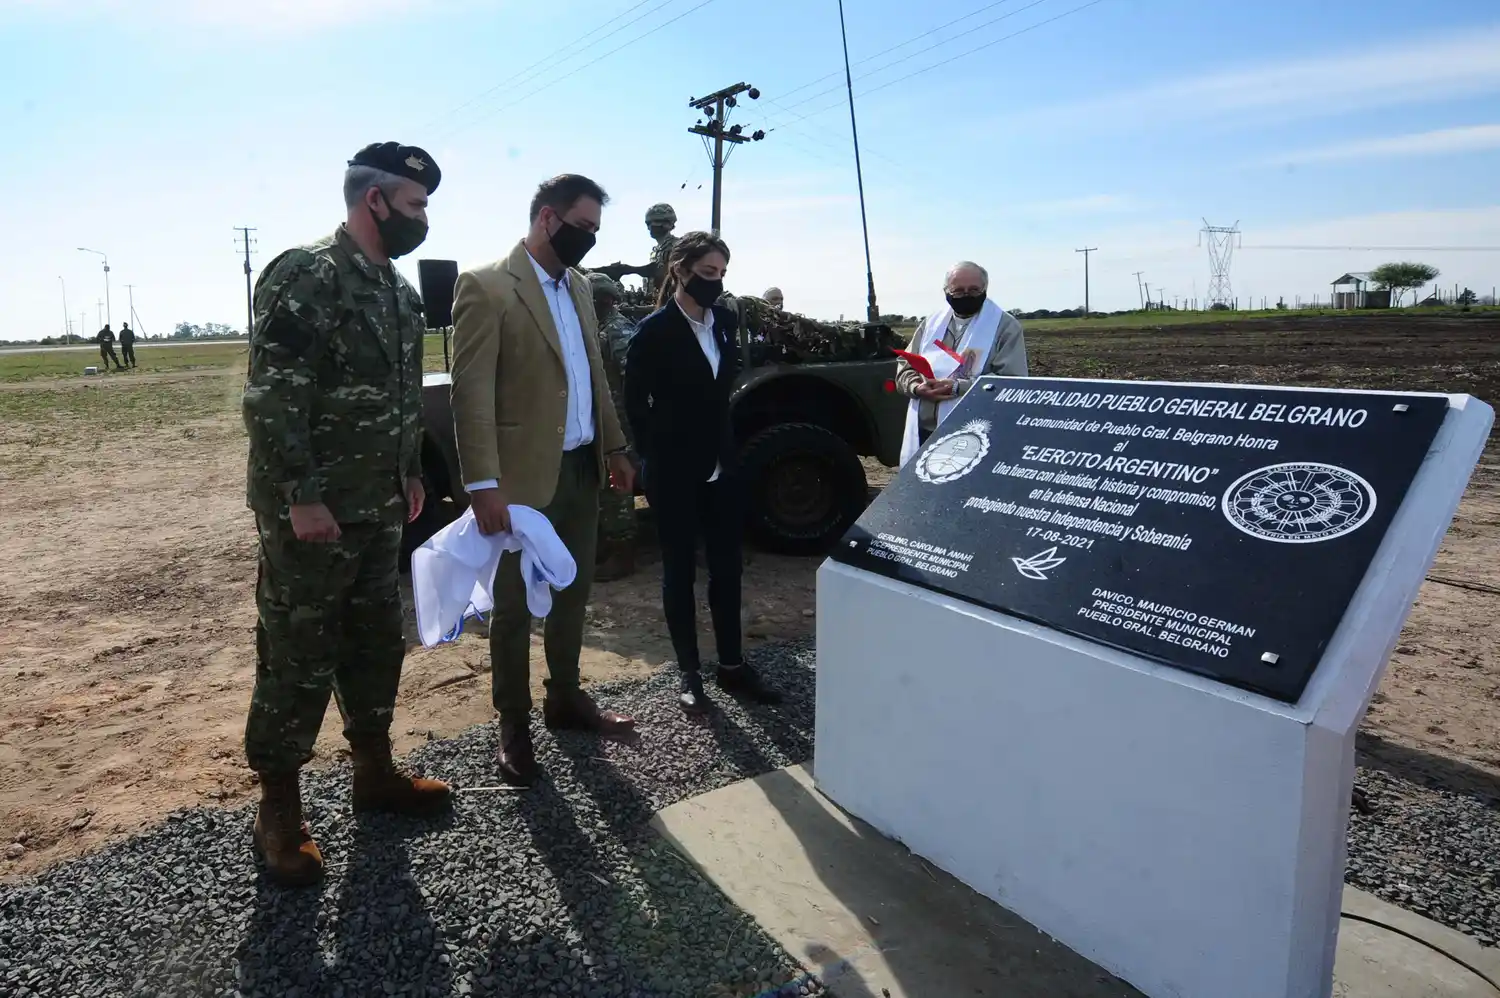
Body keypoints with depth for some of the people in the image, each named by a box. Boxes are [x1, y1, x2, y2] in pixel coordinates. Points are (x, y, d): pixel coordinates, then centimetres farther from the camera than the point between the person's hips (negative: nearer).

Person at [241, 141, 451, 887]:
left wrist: (411, 472, 15)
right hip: (312, 513, -8)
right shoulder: (303, 277, -15)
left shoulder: (398, 290, 11)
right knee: (298, 659, 2)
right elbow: (271, 399, -19)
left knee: (377, 645, 16)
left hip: (379, 510, 8)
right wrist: (301, 498, -20)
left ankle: (373, 772, 32)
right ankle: (279, 808, 18)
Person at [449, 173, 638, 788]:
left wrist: (614, 448, 15)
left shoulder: (580, 288, 12)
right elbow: (471, 393, -18)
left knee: (573, 593, 18)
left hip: (582, 468, 7)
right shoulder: (486, 287, -12)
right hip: (525, 474, -7)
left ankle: (565, 698, 35)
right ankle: (513, 725, 22)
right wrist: (483, 484, -23)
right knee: (516, 606, 7)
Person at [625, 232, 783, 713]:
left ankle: (732, 665, 23)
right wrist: (656, 457, -2)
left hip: (720, 464, 5)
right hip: (674, 471, -5)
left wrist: (725, 449, 10)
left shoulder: (726, 321, 4)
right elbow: (634, 400, -6)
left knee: (727, 566, 10)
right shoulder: (655, 330, -12)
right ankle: (690, 673, 18)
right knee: (680, 570, 6)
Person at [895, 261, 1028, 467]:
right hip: (923, 432, 5)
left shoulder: (1005, 326, 0)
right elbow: (905, 365, 16)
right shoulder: (931, 323, 15)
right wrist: (917, 387, -8)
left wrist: (958, 387, -19)